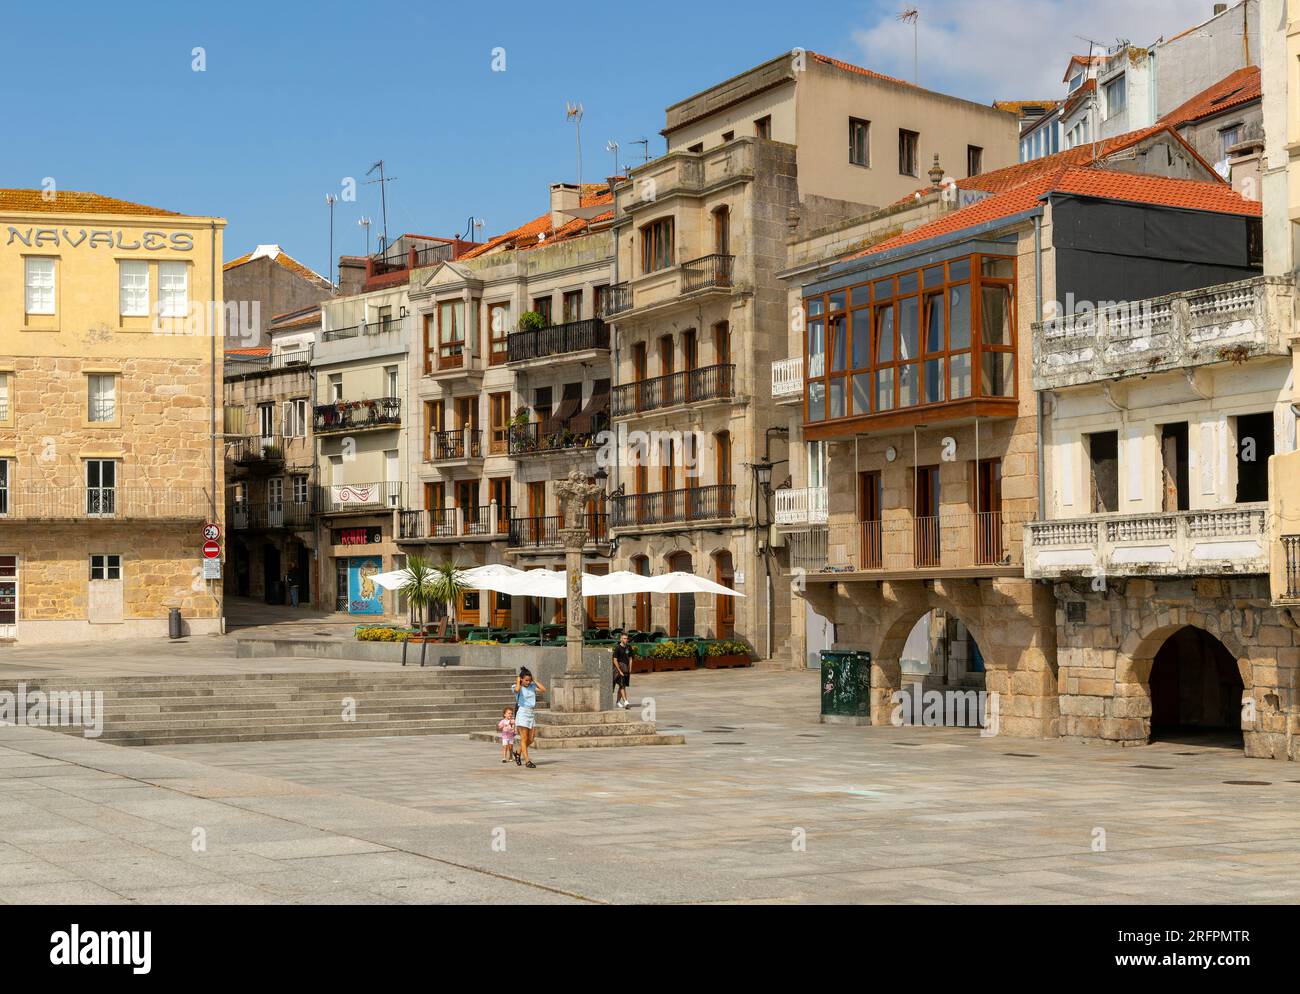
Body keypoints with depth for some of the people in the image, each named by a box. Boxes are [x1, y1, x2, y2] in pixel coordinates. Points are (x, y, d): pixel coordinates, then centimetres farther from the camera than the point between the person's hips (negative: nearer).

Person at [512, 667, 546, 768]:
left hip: (531, 713, 6)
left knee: (531, 739, 7)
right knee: (524, 738, -5)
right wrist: (518, 681, -13)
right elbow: (517, 690, -31)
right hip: (522, 713, -6)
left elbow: (543, 690, -4)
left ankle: (518, 752, 30)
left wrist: (534, 680, -1)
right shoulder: (519, 687, -6)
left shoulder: (532, 686, 8)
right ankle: (527, 761, -4)